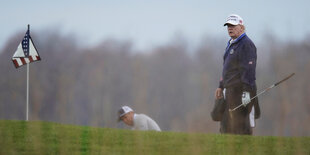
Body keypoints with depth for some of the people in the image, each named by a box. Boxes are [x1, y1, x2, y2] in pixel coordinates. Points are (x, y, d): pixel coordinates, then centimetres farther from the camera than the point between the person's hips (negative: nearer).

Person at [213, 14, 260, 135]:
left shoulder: (246, 44, -12)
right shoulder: (231, 44, 19)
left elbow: (249, 69, -19)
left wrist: (246, 92, -25)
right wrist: (221, 86, 22)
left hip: (240, 91, -10)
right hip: (229, 91, 10)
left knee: (240, 127, -11)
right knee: (226, 127, 9)